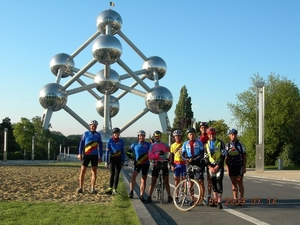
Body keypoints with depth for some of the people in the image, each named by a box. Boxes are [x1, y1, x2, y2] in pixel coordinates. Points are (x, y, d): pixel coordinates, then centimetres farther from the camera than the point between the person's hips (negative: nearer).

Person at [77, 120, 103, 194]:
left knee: (94, 172, 0)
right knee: (83, 171, -3)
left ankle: (92, 188, 5)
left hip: (94, 155, 1)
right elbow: (81, 144, 4)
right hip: (86, 155, -1)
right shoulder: (85, 134, 4)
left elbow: (100, 146, 9)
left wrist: (100, 156, 5)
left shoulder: (98, 135, 5)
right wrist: (80, 153, -5)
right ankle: (80, 187, 4)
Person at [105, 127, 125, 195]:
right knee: (112, 174, -10)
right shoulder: (110, 141, -5)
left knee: (117, 174, 1)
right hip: (112, 158, -2)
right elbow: (107, 151, -4)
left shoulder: (121, 141, 3)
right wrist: (106, 161, -7)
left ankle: (114, 189, 5)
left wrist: (123, 161, 6)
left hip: (118, 159, 2)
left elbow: (123, 151, 8)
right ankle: (110, 188, -4)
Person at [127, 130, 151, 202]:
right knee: (133, 176, -21)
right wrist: (132, 159, 2)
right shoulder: (134, 145, 6)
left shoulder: (148, 144, 2)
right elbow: (128, 152, 13)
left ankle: (141, 195, 8)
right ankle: (131, 192, -15)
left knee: (143, 180, 3)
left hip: (145, 164, 0)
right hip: (137, 163, 0)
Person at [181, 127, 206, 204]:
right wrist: (187, 159, -18)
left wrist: (194, 159, -21)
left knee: (200, 181, -8)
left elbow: (202, 154, -7)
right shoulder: (185, 144, 6)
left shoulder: (199, 143, -2)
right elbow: (183, 155, 3)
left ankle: (202, 198, -4)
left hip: (198, 163, -3)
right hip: (190, 164, 3)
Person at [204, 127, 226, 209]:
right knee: (213, 183, 6)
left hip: (219, 165, -4)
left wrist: (217, 166, -13)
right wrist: (209, 166, -6)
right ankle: (215, 200, 14)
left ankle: (219, 201, -13)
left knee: (219, 181, -11)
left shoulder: (220, 143, -1)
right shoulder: (206, 144, 9)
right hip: (210, 166, 4)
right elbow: (205, 157, 7)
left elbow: (223, 156, -6)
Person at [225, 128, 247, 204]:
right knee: (233, 183, 6)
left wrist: (244, 167, -7)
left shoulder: (240, 144, -2)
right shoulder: (227, 145, 8)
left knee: (240, 183, -4)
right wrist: (227, 167, 6)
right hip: (231, 167, 3)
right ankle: (235, 198, 10)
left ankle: (241, 199, 0)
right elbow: (226, 158, 12)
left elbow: (245, 156, -2)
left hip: (239, 166, -3)